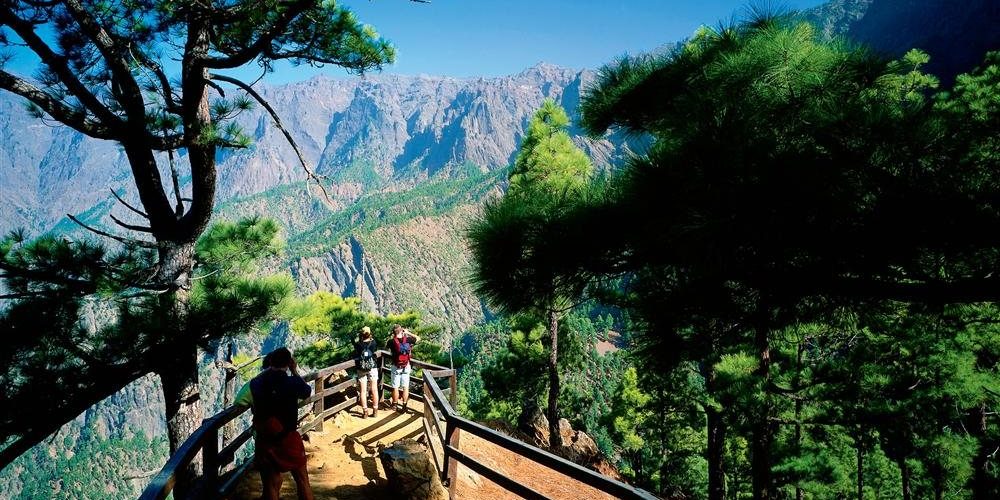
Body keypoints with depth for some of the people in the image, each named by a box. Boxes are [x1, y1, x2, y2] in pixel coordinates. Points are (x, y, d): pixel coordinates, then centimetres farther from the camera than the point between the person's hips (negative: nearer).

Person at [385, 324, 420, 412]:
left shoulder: (392, 341, -14)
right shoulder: (407, 339, -10)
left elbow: (386, 346, 8)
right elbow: (418, 338, 9)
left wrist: (391, 337, 11)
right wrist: (408, 332, 11)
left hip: (396, 367, -1)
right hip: (406, 367, 2)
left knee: (395, 387, 11)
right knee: (405, 387, 9)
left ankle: (394, 404, 24)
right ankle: (404, 406, 13)